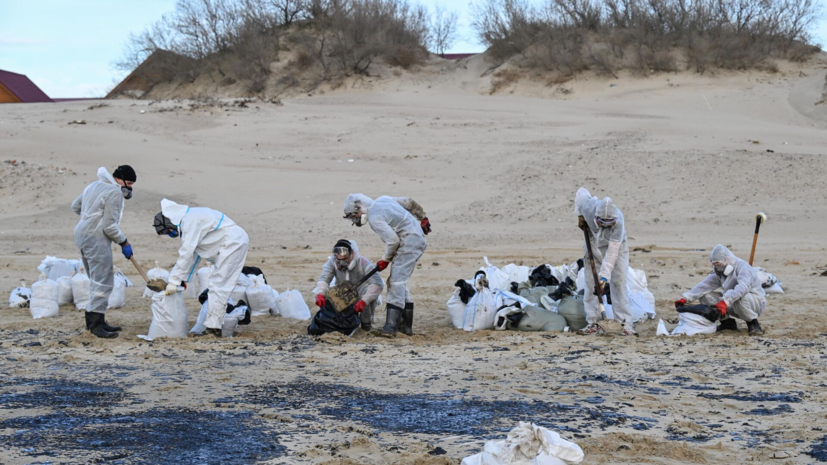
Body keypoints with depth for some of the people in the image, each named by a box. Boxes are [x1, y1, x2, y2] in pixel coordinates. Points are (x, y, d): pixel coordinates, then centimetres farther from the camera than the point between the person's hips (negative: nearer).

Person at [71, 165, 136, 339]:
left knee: (99, 281, 16)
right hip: (96, 239, -10)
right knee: (103, 282, -9)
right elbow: (110, 227, -17)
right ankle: (95, 323, -10)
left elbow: (75, 206, 24)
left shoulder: (94, 185, 16)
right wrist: (124, 242, -6)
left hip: (83, 235, 10)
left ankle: (97, 321, 20)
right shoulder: (114, 192, -14)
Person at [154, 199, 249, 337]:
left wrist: (174, 281, -17)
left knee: (218, 286, -9)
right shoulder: (187, 220, 14)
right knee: (217, 285, 12)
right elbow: (193, 254, 19)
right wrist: (184, 280, 16)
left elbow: (186, 253, -20)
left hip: (233, 243, -10)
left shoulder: (190, 220, -17)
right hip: (236, 242, 10)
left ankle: (213, 327, -8)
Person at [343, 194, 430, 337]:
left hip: (409, 243, -10)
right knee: (400, 283, 14)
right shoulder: (382, 200, 11)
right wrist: (423, 218, 30)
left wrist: (385, 260, -4)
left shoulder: (374, 218, -16)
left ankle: (390, 326, -23)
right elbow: (408, 202, 19)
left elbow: (393, 240, -19)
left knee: (396, 283, -15)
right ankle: (406, 326, 15)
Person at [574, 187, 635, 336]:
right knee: (591, 283, -2)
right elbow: (581, 191, -6)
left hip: (616, 245, -3)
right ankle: (593, 323, 3)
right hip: (594, 244, 3)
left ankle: (627, 324, -10)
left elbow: (612, 253, -37)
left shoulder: (618, 222, -38)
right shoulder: (589, 205, -31)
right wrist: (579, 215, -3)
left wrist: (605, 275, -41)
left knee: (618, 282, -13)